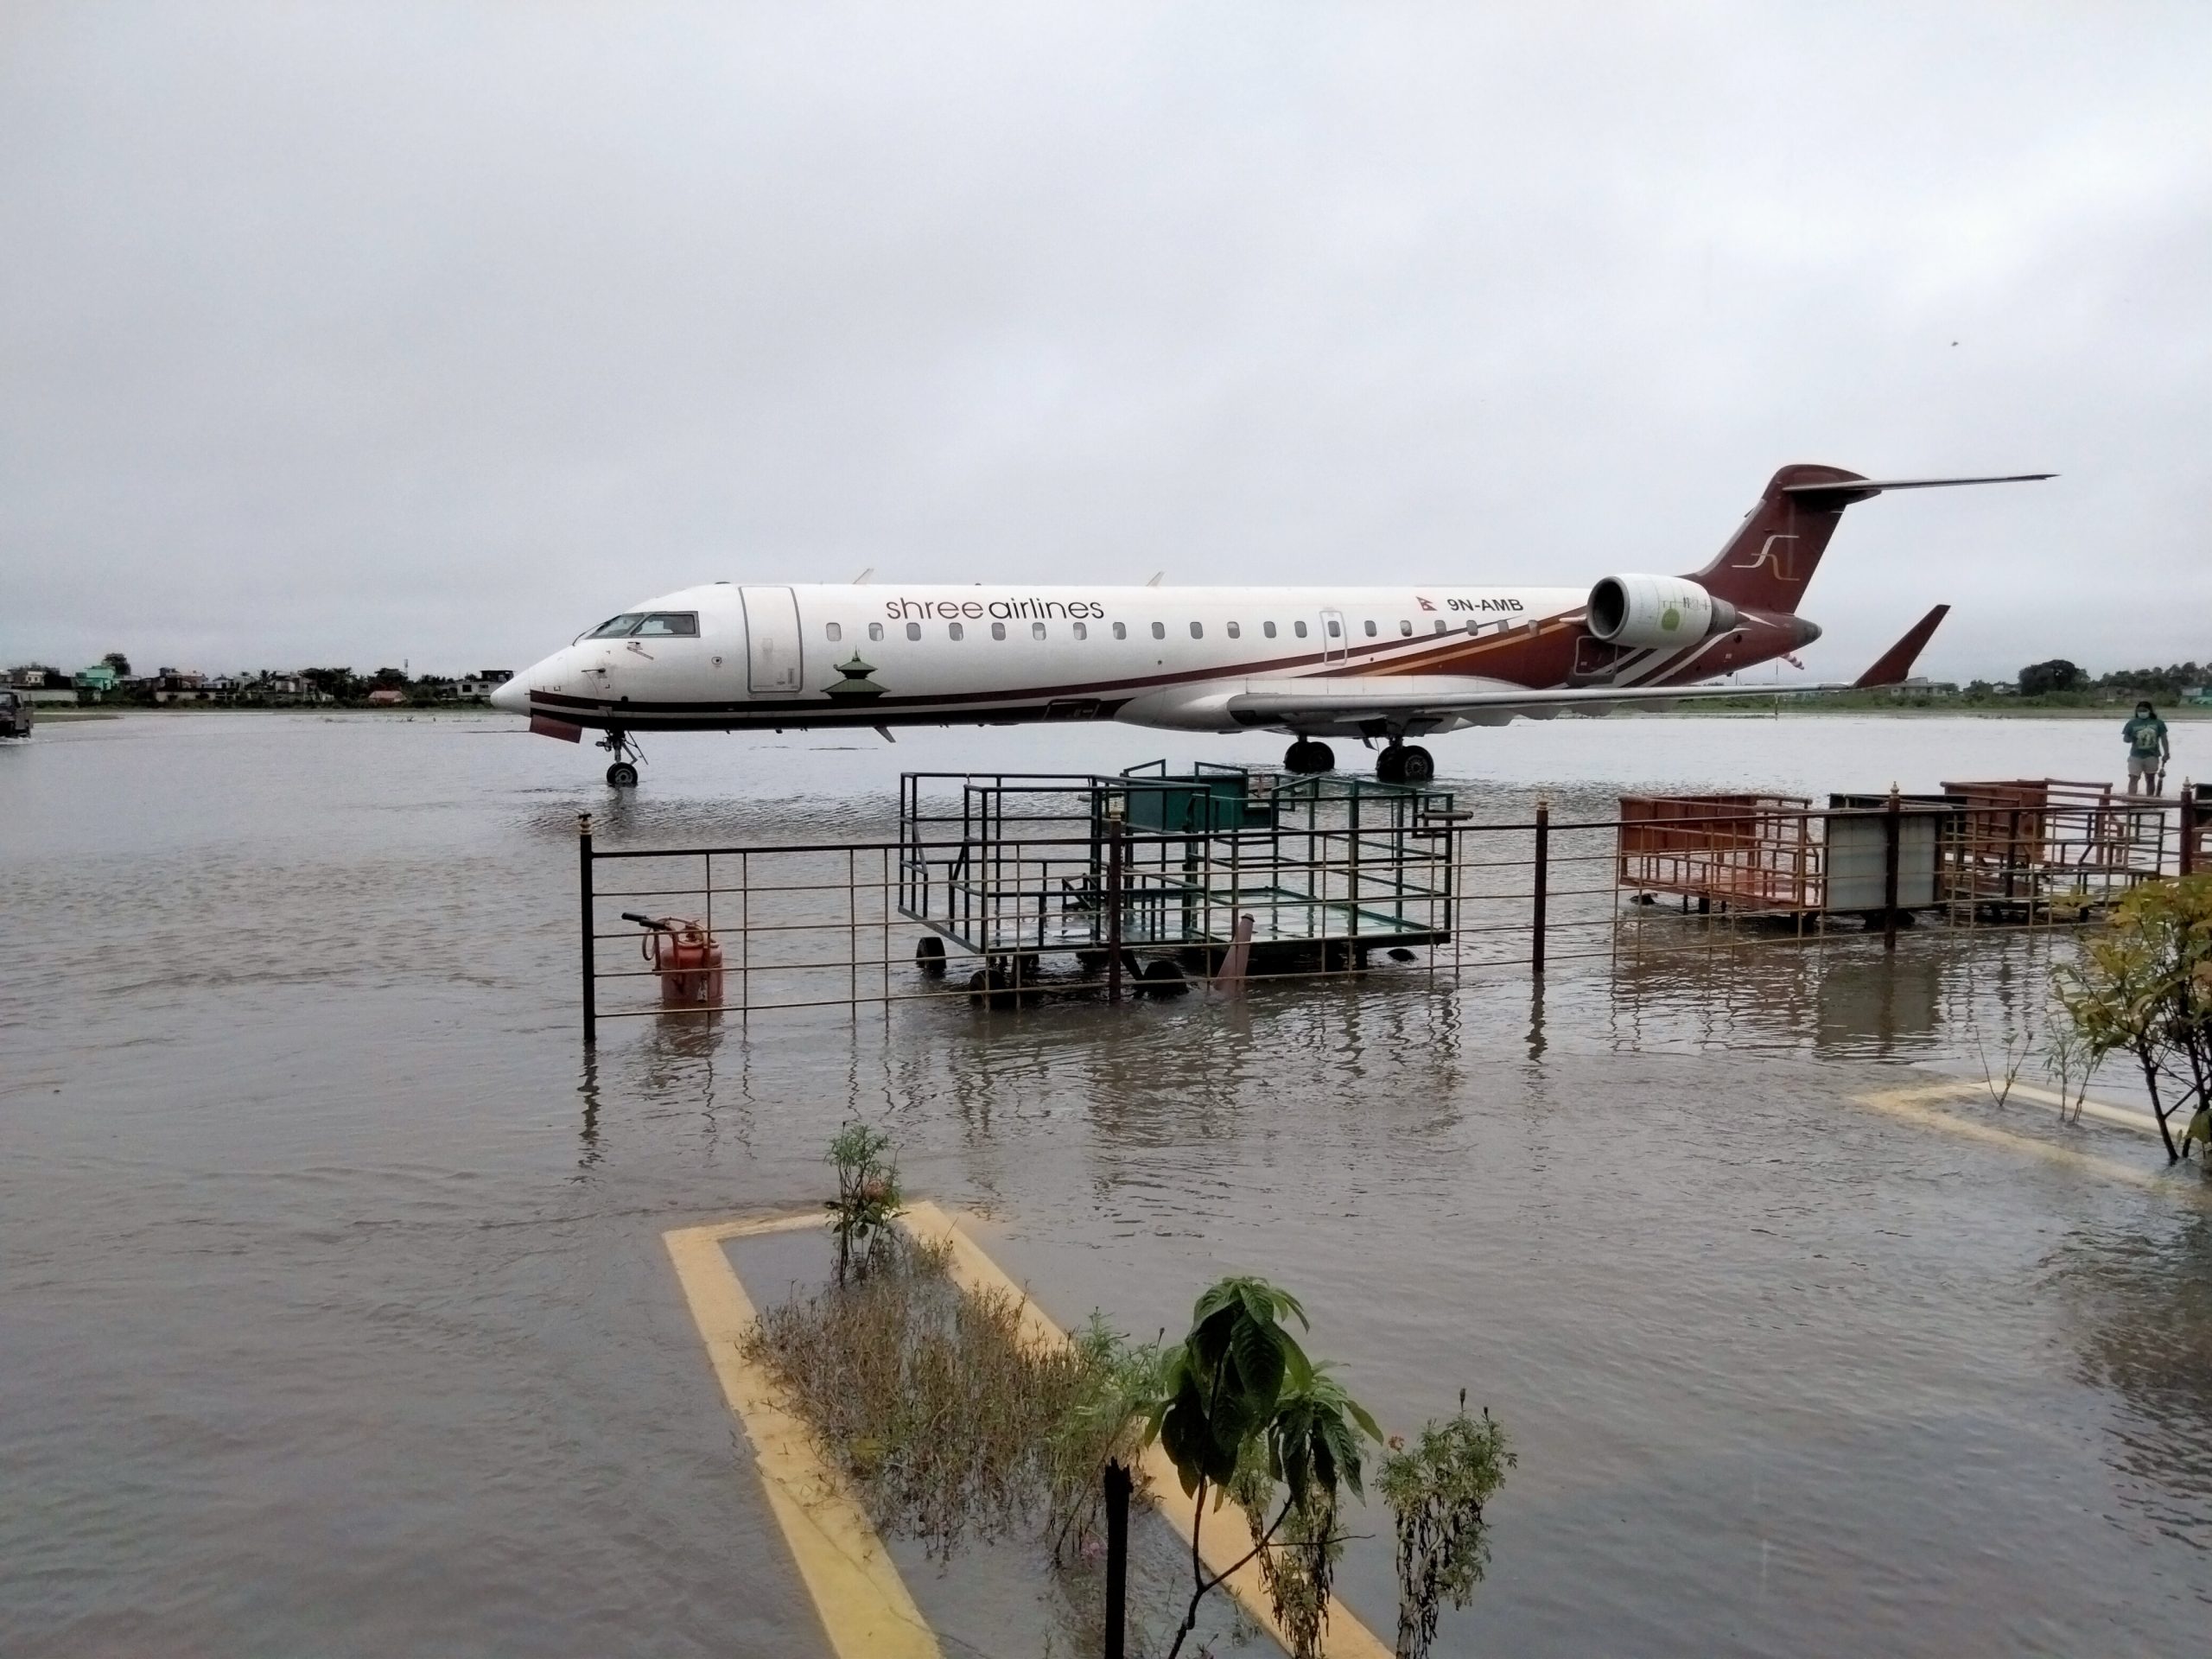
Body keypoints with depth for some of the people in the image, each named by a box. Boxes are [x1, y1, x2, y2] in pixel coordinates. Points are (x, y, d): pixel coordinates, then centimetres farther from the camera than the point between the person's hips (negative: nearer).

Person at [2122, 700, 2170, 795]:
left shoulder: (2158, 723, 0)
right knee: (2133, 778, -6)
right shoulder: (2132, 723, -3)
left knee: (2150, 779, 11)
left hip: (2152, 755, 1)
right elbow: (2126, 738, 0)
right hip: (2136, 755, -1)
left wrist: (2166, 753, 1)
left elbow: (2163, 739, 4)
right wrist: (2130, 739, -24)